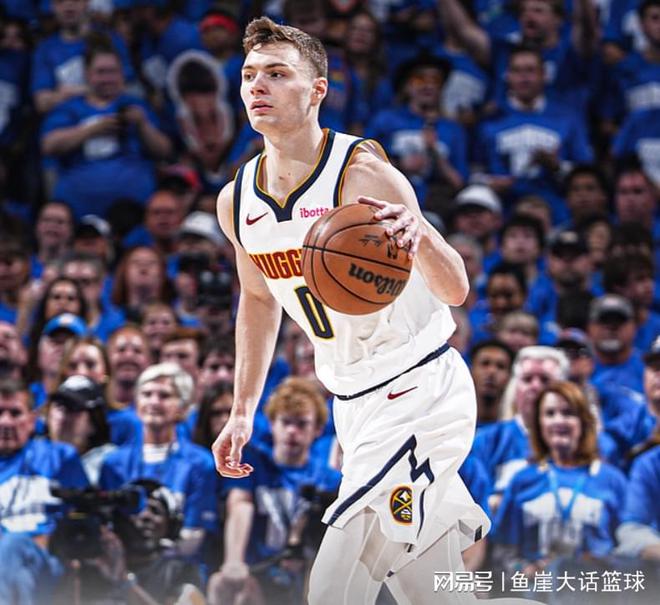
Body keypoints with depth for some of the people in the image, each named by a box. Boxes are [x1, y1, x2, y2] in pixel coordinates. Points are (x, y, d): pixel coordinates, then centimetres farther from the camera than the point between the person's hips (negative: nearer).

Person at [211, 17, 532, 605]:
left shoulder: (363, 174, -18)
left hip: (421, 393, -7)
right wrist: (243, 410, 16)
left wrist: (419, 234, -41)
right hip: (353, 402, 7)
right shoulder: (236, 202, 1)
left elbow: (455, 291, -20)